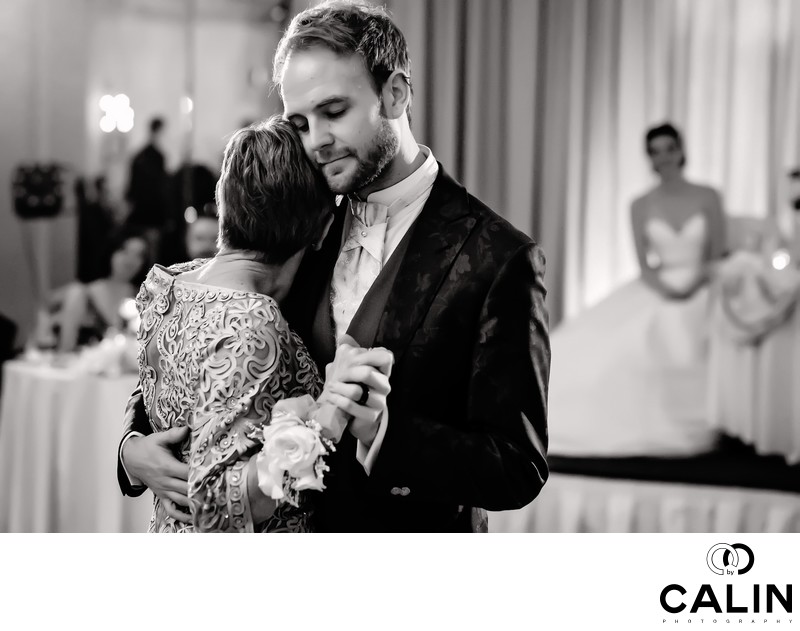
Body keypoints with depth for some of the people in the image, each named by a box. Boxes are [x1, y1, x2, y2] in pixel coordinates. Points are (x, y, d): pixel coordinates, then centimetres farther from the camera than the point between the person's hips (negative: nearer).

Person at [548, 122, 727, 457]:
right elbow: (644, 265, 3)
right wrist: (666, 290, -16)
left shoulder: (708, 198, 4)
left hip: (701, 292, -1)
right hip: (655, 293, 1)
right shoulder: (641, 206, 6)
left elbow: (718, 257, 2)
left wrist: (690, 288, -14)